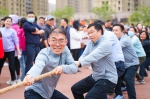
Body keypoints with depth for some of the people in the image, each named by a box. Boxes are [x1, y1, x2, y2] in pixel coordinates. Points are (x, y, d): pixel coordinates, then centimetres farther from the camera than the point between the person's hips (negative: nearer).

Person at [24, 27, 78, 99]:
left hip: (49, 91, 7)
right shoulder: (44, 54, -26)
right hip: (34, 92, -7)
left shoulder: (65, 50, -7)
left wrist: (62, 67, -34)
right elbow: (38, 65, -48)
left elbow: (74, 67, -13)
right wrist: (30, 75, -71)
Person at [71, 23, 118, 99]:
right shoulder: (90, 42, 5)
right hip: (95, 76, 9)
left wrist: (79, 62, -46)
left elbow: (94, 56, -35)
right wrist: (75, 63, -25)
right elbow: (84, 55, -4)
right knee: (75, 89, 14)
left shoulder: (105, 44, -21)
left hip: (108, 79, -9)